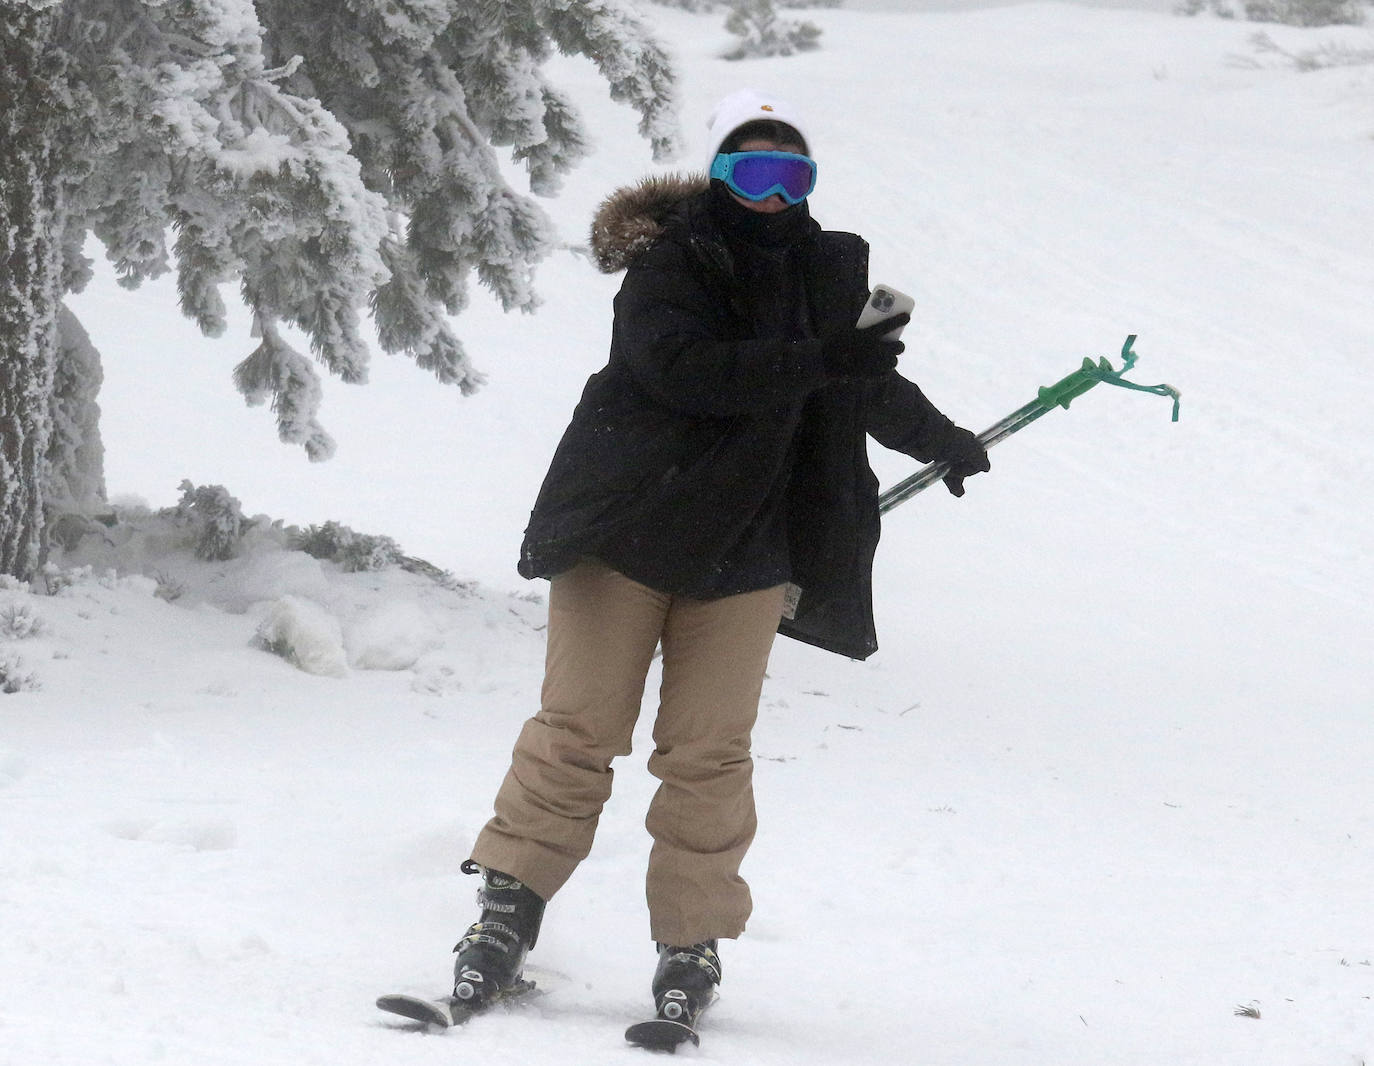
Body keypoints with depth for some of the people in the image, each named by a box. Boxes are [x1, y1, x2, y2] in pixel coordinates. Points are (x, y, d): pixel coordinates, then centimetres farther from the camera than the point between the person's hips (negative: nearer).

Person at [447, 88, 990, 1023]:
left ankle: (693, 938, 5)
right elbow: (679, 369, -24)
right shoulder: (670, 266, -6)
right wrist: (813, 361, -28)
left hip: (746, 550, 3)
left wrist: (945, 441, 39)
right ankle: (511, 905, 5)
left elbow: (873, 387, 28)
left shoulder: (829, 273, 11)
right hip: (628, 526, -3)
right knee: (579, 727, -5)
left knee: (711, 751, -3)